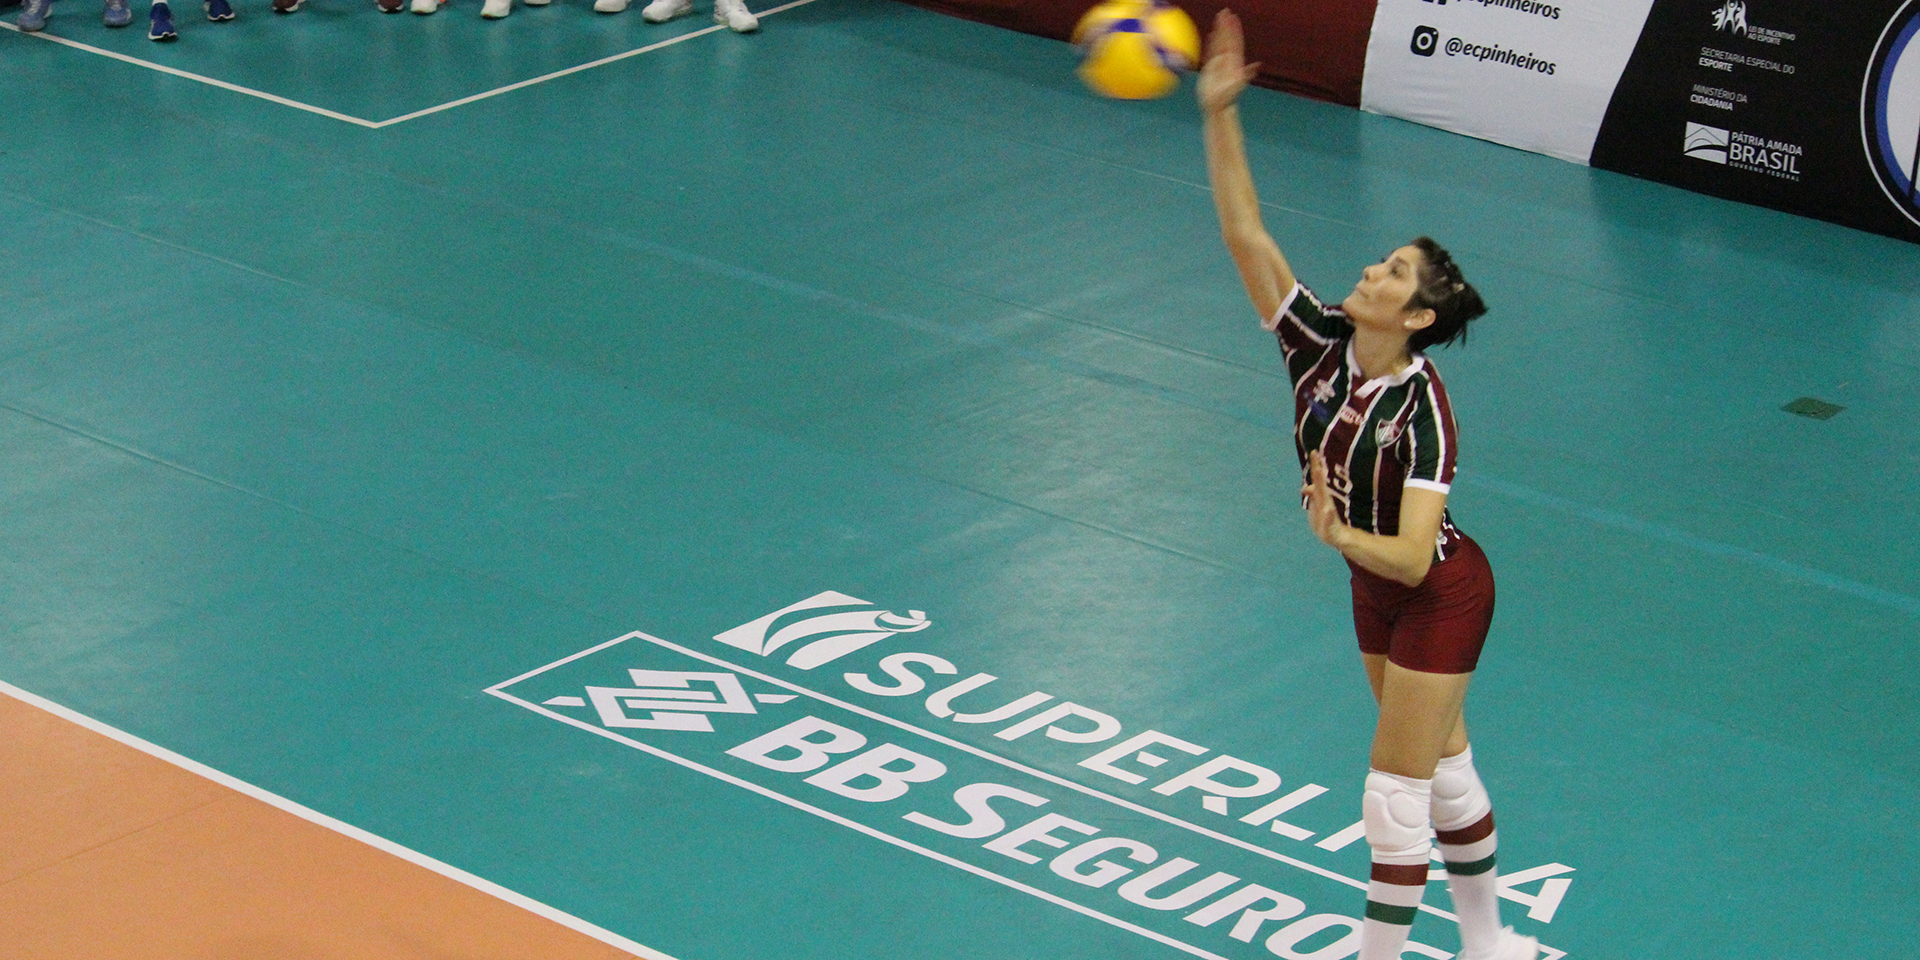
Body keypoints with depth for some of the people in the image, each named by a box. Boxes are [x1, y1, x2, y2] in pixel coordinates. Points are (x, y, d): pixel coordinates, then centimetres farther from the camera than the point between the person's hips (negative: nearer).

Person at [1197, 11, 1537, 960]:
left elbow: (1412, 559, -33)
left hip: (1436, 595, -7)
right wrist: (1219, 115, -29)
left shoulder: (1422, 409, -30)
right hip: (1376, 590, 7)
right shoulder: (1319, 344, -13)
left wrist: (1338, 533, -49)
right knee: (1441, 765, 19)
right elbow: (1246, 237, -20)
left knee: (1397, 786, -3)